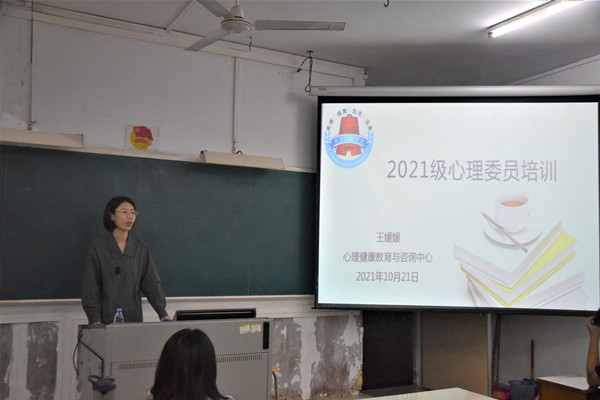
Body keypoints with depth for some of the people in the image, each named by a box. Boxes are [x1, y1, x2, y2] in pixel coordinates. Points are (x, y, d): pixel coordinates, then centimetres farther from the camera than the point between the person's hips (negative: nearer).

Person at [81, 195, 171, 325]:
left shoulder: (140, 246, 4)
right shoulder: (98, 247, -5)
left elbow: (151, 282, 4)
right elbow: (90, 288, -5)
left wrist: (163, 313, -5)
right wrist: (95, 321, -13)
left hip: (134, 318, 3)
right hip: (106, 318, -2)